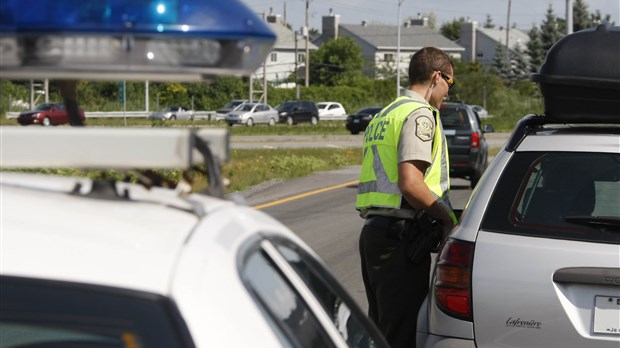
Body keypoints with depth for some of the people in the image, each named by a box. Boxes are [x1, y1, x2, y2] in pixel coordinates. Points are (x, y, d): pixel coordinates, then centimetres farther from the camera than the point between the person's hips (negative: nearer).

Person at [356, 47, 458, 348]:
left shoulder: (383, 115, 23)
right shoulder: (420, 114, -8)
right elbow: (410, 183, -19)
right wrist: (447, 218, -7)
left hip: (372, 230, 10)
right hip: (400, 233, -10)